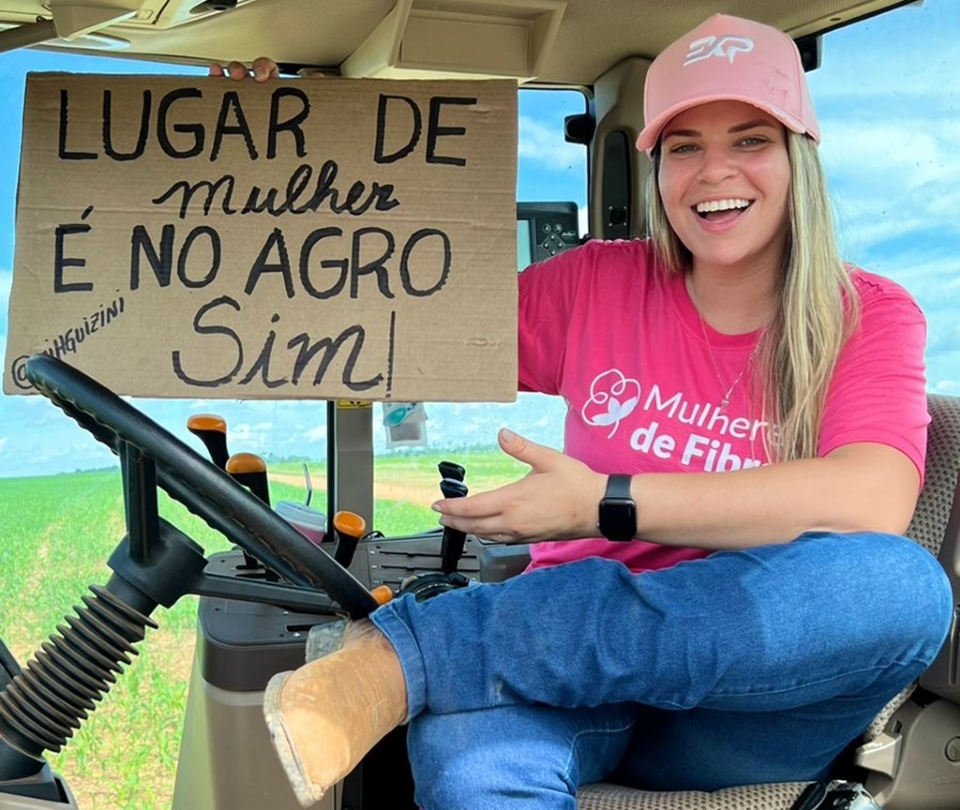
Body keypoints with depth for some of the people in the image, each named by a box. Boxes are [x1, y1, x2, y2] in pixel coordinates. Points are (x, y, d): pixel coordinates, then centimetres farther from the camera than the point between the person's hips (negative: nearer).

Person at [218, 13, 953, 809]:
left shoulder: (869, 317, 1)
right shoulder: (594, 287, 8)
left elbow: (872, 503, -18)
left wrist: (606, 504, -21)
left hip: (747, 697, 3)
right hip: (575, 643, -2)